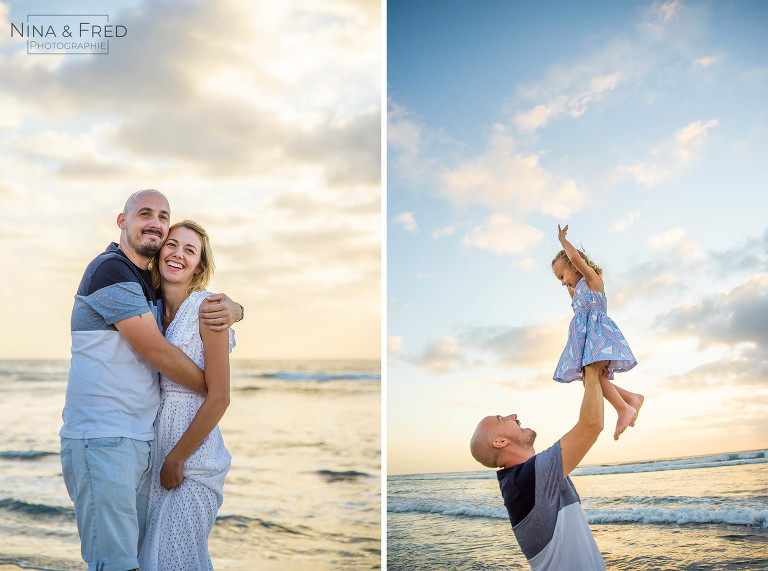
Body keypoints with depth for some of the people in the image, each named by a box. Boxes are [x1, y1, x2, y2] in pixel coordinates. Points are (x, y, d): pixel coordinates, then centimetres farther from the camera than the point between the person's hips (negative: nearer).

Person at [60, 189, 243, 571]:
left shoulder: (155, 282, 17)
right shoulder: (111, 270, -11)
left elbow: (206, 304, 20)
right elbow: (157, 353, -14)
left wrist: (232, 309, -6)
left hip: (141, 440, 9)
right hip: (101, 440, -9)